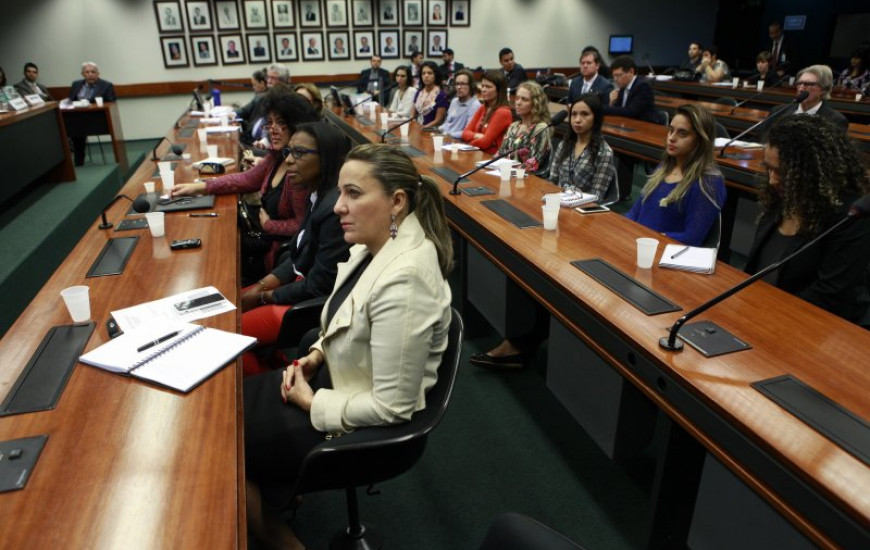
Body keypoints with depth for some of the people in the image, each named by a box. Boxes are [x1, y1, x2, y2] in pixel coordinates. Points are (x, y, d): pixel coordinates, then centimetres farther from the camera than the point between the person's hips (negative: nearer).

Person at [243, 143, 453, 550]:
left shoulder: (403, 280, -33)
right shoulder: (376, 243, -5)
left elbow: (391, 406, -28)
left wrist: (309, 402, -15)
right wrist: (317, 354, -2)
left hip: (364, 424, -8)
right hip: (338, 377, 8)